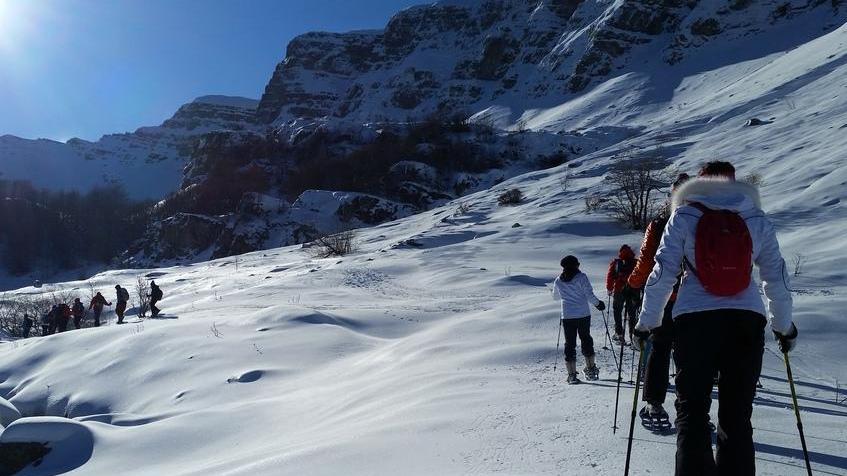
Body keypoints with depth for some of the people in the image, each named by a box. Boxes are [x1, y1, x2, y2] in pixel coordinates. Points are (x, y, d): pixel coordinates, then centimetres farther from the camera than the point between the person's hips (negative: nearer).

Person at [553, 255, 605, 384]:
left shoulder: (558, 281, 3)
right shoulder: (581, 277, -7)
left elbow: (555, 296, 19)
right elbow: (589, 295, -10)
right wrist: (598, 303, 8)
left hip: (567, 317, 2)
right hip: (583, 315, -1)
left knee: (570, 344, 6)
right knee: (586, 340, 16)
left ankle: (572, 374, 1)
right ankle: (590, 369, 25)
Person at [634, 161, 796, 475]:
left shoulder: (683, 216, 3)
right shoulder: (757, 219, 9)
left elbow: (662, 272, -1)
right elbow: (777, 277, 12)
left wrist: (646, 322, 6)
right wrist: (784, 327, 23)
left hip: (695, 320, -2)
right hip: (746, 322, 2)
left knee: (691, 411, 4)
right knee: (737, 415, 10)